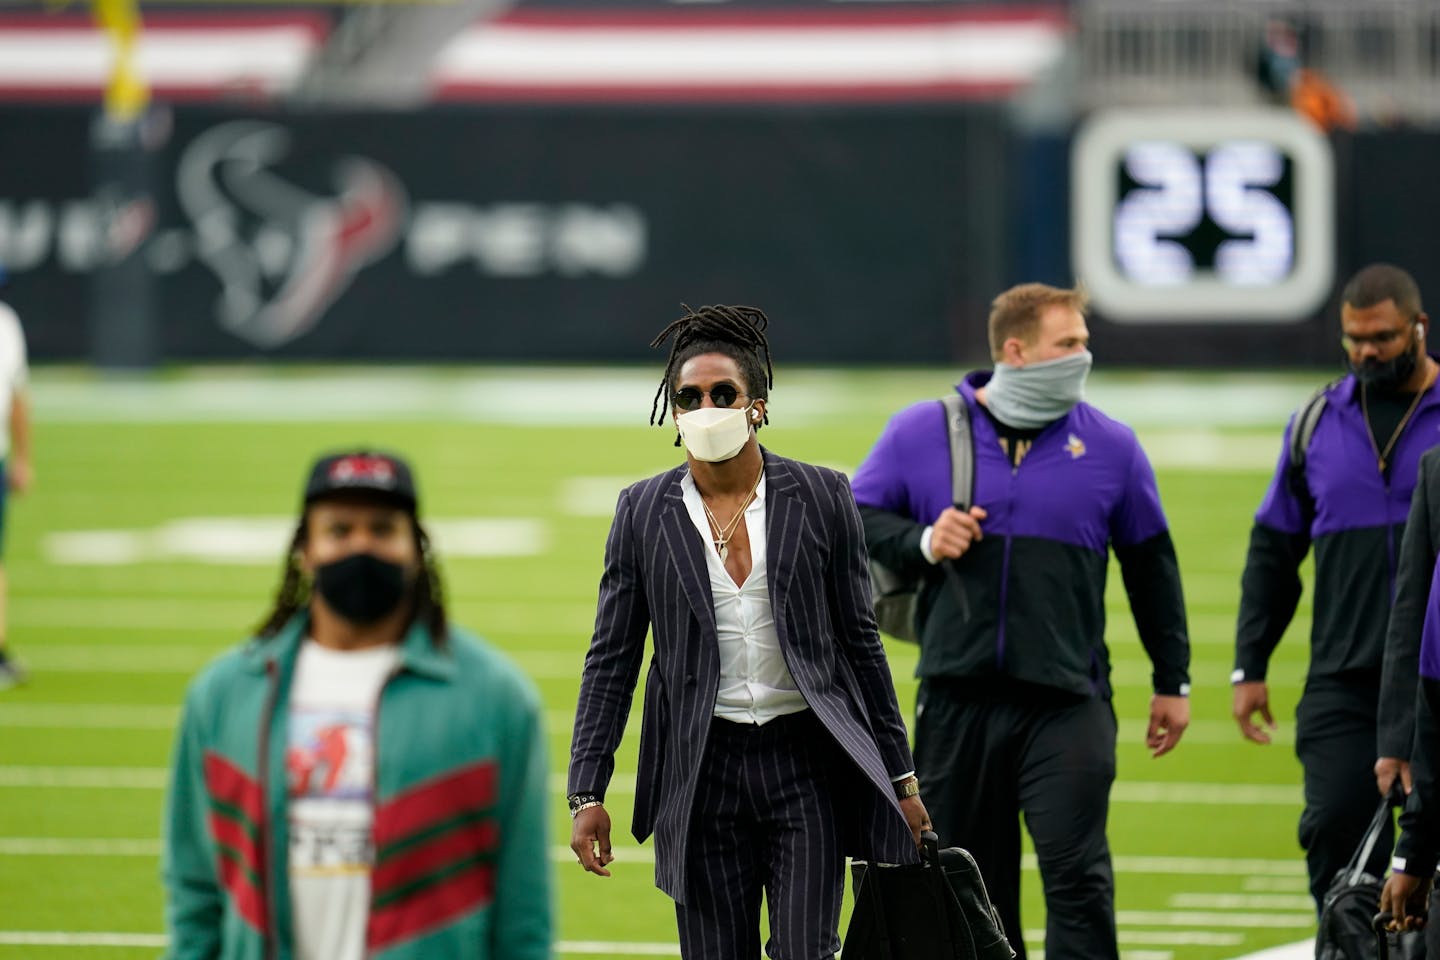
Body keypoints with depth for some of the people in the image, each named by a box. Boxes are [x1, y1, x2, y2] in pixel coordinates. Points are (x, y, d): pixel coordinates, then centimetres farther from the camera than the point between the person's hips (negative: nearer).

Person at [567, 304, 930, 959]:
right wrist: (587, 794, 0)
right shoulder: (643, 512, 4)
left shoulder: (820, 498, 2)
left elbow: (860, 641, 7)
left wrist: (900, 780, 7)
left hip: (806, 762, -1)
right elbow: (611, 659, 6)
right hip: (701, 768, 1)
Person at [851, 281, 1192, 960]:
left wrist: (1172, 681, 15)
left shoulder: (1109, 445, 5)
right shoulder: (920, 433, 2)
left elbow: (1151, 565, 13)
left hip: (1068, 702, -1)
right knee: (968, 884, 10)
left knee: (1078, 877, -13)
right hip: (956, 699, 1)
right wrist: (921, 544, -11)